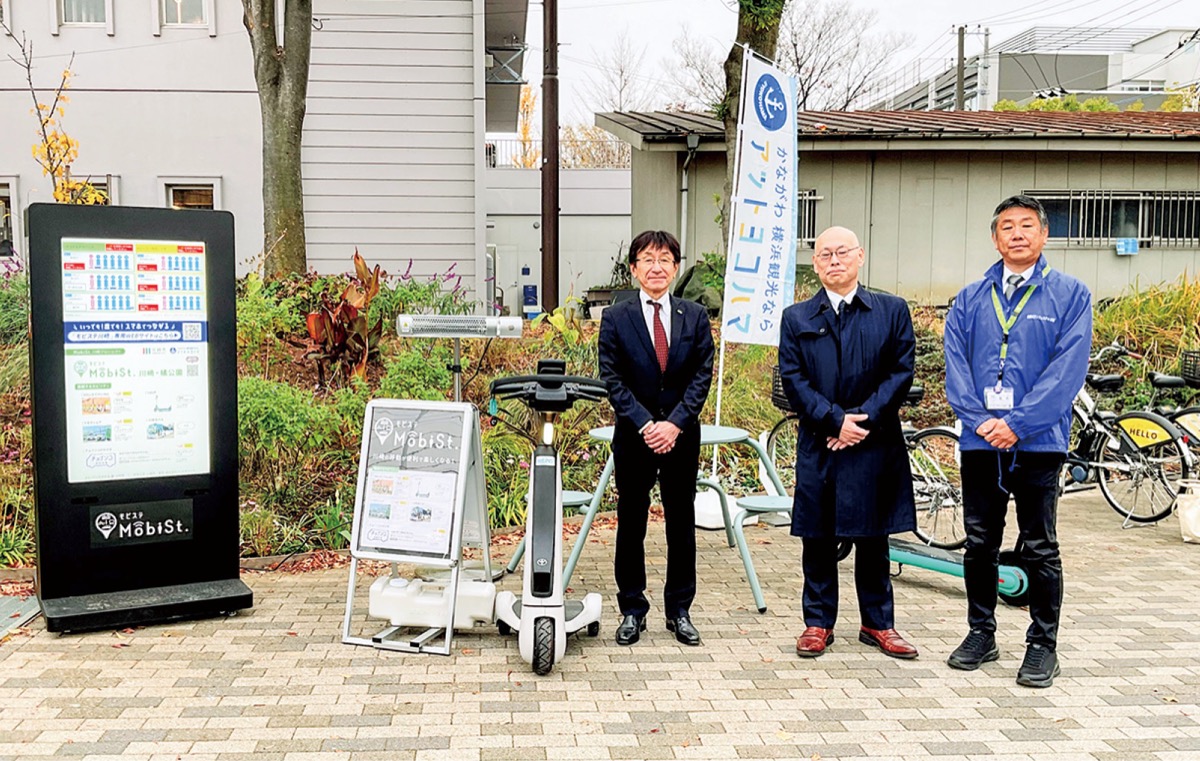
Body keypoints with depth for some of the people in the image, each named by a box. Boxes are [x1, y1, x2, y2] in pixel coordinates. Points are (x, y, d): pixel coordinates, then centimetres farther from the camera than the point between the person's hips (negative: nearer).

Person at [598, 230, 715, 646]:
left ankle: (679, 610, 21)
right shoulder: (615, 318, 0)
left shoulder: (695, 316, 4)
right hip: (634, 437, -1)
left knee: (681, 525, 8)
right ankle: (632, 610, 18)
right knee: (631, 525, 6)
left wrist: (675, 423, -13)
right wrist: (644, 424, -14)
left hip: (682, 437, 1)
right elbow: (612, 379, -4)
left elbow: (702, 375, -1)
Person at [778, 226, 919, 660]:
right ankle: (818, 623, 18)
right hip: (818, 446, 0)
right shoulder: (796, 318, 6)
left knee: (873, 538, 9)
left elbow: (902, 372, 0)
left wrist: (863, 417, -11)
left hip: (875, 445, 0)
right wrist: (835, 421, -12)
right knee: (818, 539, 6)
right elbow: (793, 381, -1)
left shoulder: (892, 311, 6)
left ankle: (878, 623, 22)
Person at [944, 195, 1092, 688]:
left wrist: (1018, 423, -14)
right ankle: (981, 633, 24)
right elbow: (955, 364, 4)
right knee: (979, 544, 10)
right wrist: (979, 419, -10)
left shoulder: (1070, 295, 1)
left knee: (1039, 548, 4)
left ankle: (1043, 645, 15)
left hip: (1038, 441, -3)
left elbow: (1068, 368, -8)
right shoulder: (970, 299, 10)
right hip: (980, 441, 3)